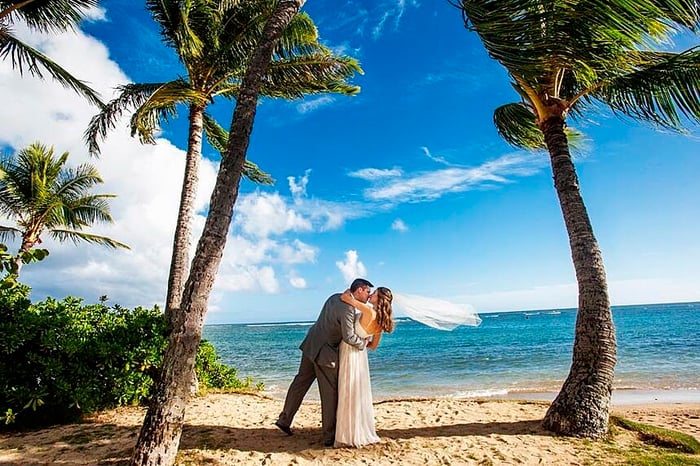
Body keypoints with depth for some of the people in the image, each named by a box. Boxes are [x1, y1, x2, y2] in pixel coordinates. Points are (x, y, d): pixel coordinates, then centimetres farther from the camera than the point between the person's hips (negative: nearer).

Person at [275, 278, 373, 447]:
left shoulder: (335, 297, 4)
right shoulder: (347, 308, -23)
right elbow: (349, 337, -27)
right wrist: (364, 343, -8)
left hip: (311, 344, 9)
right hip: (324, 352, -9)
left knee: (301, 382, 19)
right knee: (330, 392, 5)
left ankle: (284, 420, 31)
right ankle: (330, 436, 17)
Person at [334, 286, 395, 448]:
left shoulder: (369, 311, -23)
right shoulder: (381, 320, 2)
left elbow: (345, 298, -26)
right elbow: (373, 345, 11)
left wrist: (348, 292, -4)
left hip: (350, 353, -8)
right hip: (360, 354, 8)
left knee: (349, 394, 2)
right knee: (360, 394, 17)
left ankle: (350, 436, 12)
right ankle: (362, 432, 29)